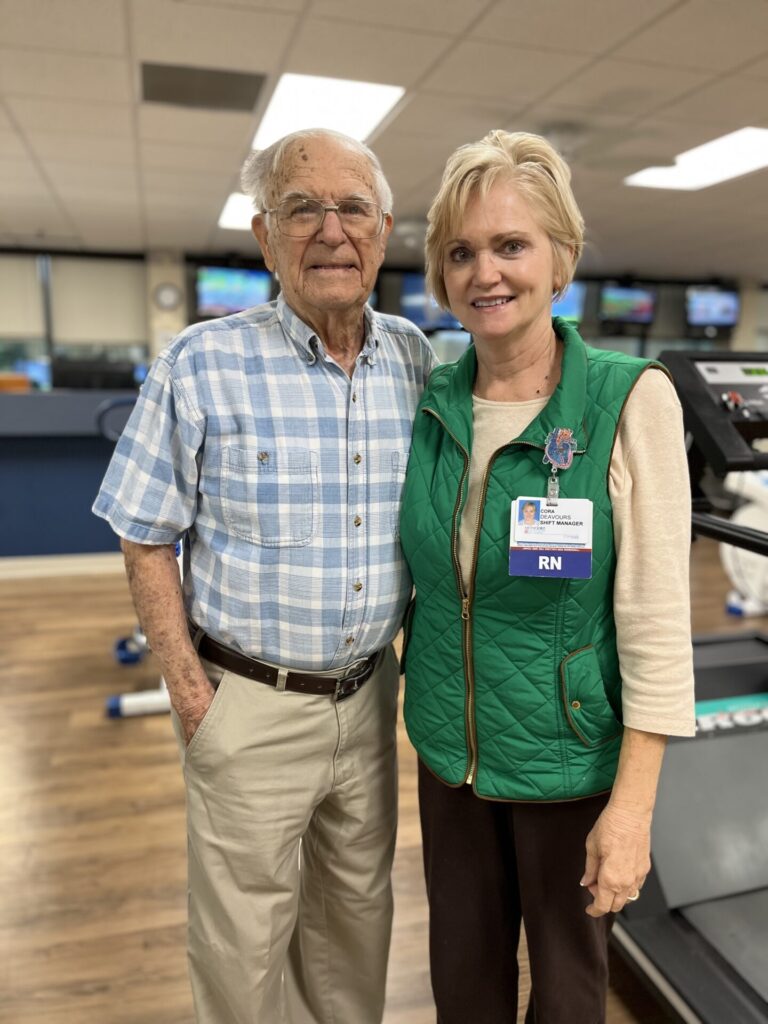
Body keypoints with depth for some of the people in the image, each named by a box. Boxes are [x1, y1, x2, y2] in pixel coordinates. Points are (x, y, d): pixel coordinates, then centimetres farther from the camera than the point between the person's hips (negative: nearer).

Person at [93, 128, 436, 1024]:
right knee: (244, 940, 14)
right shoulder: (201, 366, -12)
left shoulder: (415, 362, 0)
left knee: (357, 906, 24)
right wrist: (192, 698, -10)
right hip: (252, 706, -3)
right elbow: (147, 542, -7)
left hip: (368, 693, 4)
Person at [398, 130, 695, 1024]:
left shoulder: (628, 399, -16)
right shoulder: (430, 403, -2)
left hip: (569, 756, -3)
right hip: (448, 745, 4)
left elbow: (656, 616, -16)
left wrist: (633, 805, -15)